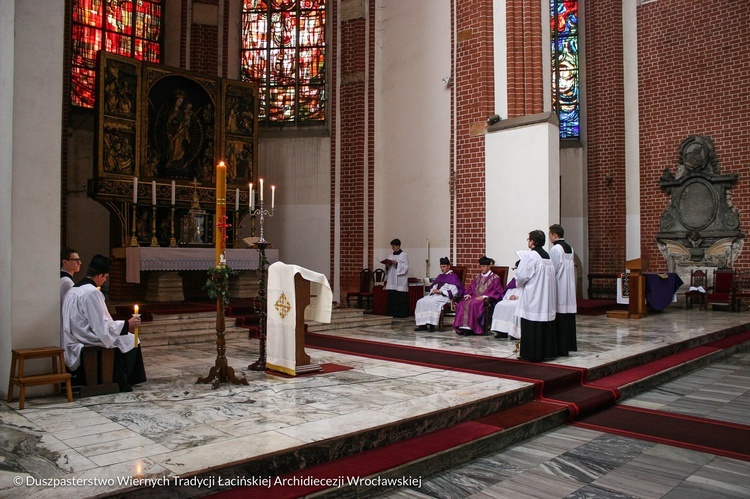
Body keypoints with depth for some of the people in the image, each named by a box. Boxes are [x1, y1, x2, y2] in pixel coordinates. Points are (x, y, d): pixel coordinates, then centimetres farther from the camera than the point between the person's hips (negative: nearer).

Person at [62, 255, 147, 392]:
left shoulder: (73, 290, 8)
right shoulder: (92, 292, -21)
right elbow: (103, 327, -22)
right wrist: (127, 324, -11)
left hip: (74, 343, 9)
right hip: (87, 343, -9)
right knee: (130, 340, 5)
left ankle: (121, 381, 22)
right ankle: (121, 383, 17)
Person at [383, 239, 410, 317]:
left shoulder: (403, 255, -3)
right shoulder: (391, 255, 15)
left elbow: (406, 267, -9)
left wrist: (397, 264, -19)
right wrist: (387, 265, -4)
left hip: (400, 280, -6)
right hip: (391, 280, 6)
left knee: (400, 298, -5)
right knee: (391, 297, 3)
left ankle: (401, 313, -1)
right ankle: (392, 313, 8)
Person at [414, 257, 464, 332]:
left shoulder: (453, 277, 2)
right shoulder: (440, 276, 26)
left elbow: (454, 291, -9)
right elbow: (432, 287, 26)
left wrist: (441, 291, -16)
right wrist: (433, 290, 1)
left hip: (445, 297, -7)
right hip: (434, 295, 7)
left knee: (431, 302, -35)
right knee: (420, 302, -17)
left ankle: (432, 325, -31)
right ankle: (423, 324, -22)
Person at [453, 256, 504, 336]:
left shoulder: (495, 278, 6)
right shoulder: (477, 277, 25)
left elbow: (497, 291, -5)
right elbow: (470, 288, 25)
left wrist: (484, 296, -16)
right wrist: (468, 294, 2)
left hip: (485, 299, -6)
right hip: (474, 297, 6)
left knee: (473, 304, -36)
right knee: (462, 304, -25)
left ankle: (470, 327, -33)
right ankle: (463, 327, -31)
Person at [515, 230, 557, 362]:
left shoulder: (530, 256, -15)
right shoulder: (547, 256, 9)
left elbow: (521, 276, -17)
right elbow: (549, 276, 15)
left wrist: (519, 283, 5)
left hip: (532, 298, -8)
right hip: (546, 298, 8)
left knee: (531, 326, -2)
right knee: (545, 325, 12)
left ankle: (532, 353, 1)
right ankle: (546, 351, 18)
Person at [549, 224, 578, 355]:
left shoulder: (555, 249, -13)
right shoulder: (570, 248, 12)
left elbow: (552, 270, -14)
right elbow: (571, 269, 16)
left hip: (559, 290, -8)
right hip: (569, 290, 8)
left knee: (560, 318, -4)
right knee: (569, 317, 12)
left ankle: (561, 348, -1)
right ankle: (570, 344, 18)